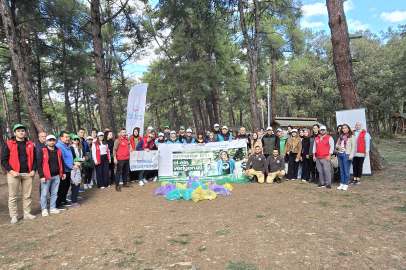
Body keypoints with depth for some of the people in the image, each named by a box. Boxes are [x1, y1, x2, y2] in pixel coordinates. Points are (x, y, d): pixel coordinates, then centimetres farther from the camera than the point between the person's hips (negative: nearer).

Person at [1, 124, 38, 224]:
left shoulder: (30, 145, 11)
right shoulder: (8, 144, 2)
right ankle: (13, 216, 12)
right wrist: (11, 171, -12)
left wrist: (33, 170, 0)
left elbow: (34, 159, 14)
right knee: (13, 196, 3)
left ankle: (27, 213, 19)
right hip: (14, 174, -3)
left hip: (28, 174, 3)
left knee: (27, 195, 8)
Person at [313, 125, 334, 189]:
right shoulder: (316, 138, 15)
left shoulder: (329, 138, 0)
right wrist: (314, 156, 12)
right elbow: (314, 147, 18)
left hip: (326, 158, -5)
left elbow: (332, 147, -4)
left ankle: (328, 184, 1)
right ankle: (322, 183, 17)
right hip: (318, 158, 5)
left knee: (327, 171, -8)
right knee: (320, 171, 8)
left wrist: (329, 156, -10)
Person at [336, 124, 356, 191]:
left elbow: (353, 147, -7)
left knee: (346, 170, -2)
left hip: (347, 155, -6)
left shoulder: (351, 136, -2)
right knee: (341, 170, 12)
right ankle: (342, 183, 20)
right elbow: (336, 144, 20)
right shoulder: (340, 136, 15)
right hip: (340, 155, 6)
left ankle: (346, 184, 7)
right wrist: (338, 146, -4)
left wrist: (351, 156, -14)